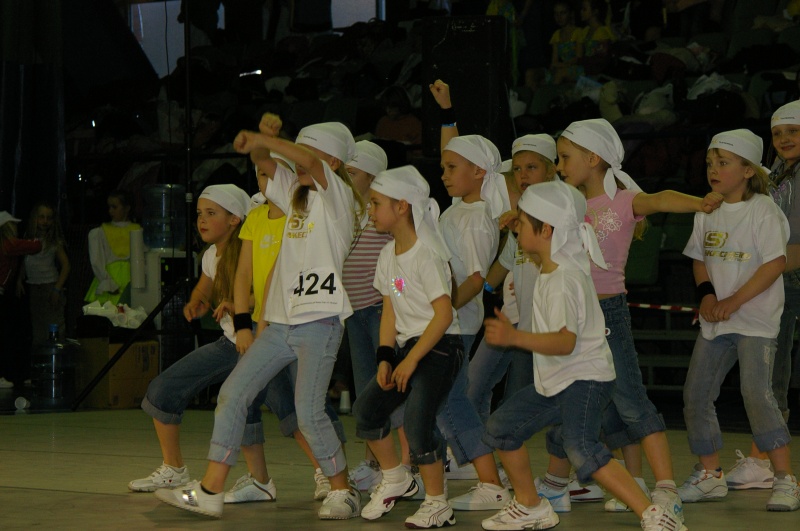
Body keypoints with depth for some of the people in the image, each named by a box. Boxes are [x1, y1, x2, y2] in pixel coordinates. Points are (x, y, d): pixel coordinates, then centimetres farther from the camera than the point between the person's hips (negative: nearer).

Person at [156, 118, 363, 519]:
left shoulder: (338, 195, -5)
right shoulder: (295, 193, 17)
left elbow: (309, 160, -23)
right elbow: (262, 159, 17)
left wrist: (260, 139, -16)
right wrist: (266, 136, -4)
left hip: (320, 320, -8)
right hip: (282, 321, 8)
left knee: (308, 411, -13)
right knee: (232, 392, 1)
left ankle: (343, 493, 3)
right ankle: (209, 491, 2)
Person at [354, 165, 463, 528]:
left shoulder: (426, 256, -18)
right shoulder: (389, 255, 9)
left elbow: (444, 314, -21)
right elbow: (390, 310, 11)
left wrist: (411, 360, -20)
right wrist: (385, 359, 0)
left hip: (439, 347, -9)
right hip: (407, 345, 9)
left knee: (417, 421, -19)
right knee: (366, 407, 0)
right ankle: (395, 478, 19)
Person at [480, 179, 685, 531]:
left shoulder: (564, 279, -23)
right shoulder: (550, 269, 7)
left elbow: (565, 341, -34)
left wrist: (515, 337, -44)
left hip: (585, 377, -11)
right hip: (553, 382, 11)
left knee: (581, 450, -30)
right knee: (501, 426, 14)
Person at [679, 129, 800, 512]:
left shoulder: (763, 211, -11)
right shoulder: (708, 212, 8)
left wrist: (734, 301, -19)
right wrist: (706, 294, -4)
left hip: (755, 318, -8)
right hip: (716, 320, 8)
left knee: (756, 392, -18)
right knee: (696, 392, 8)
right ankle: (709, 476, 21)